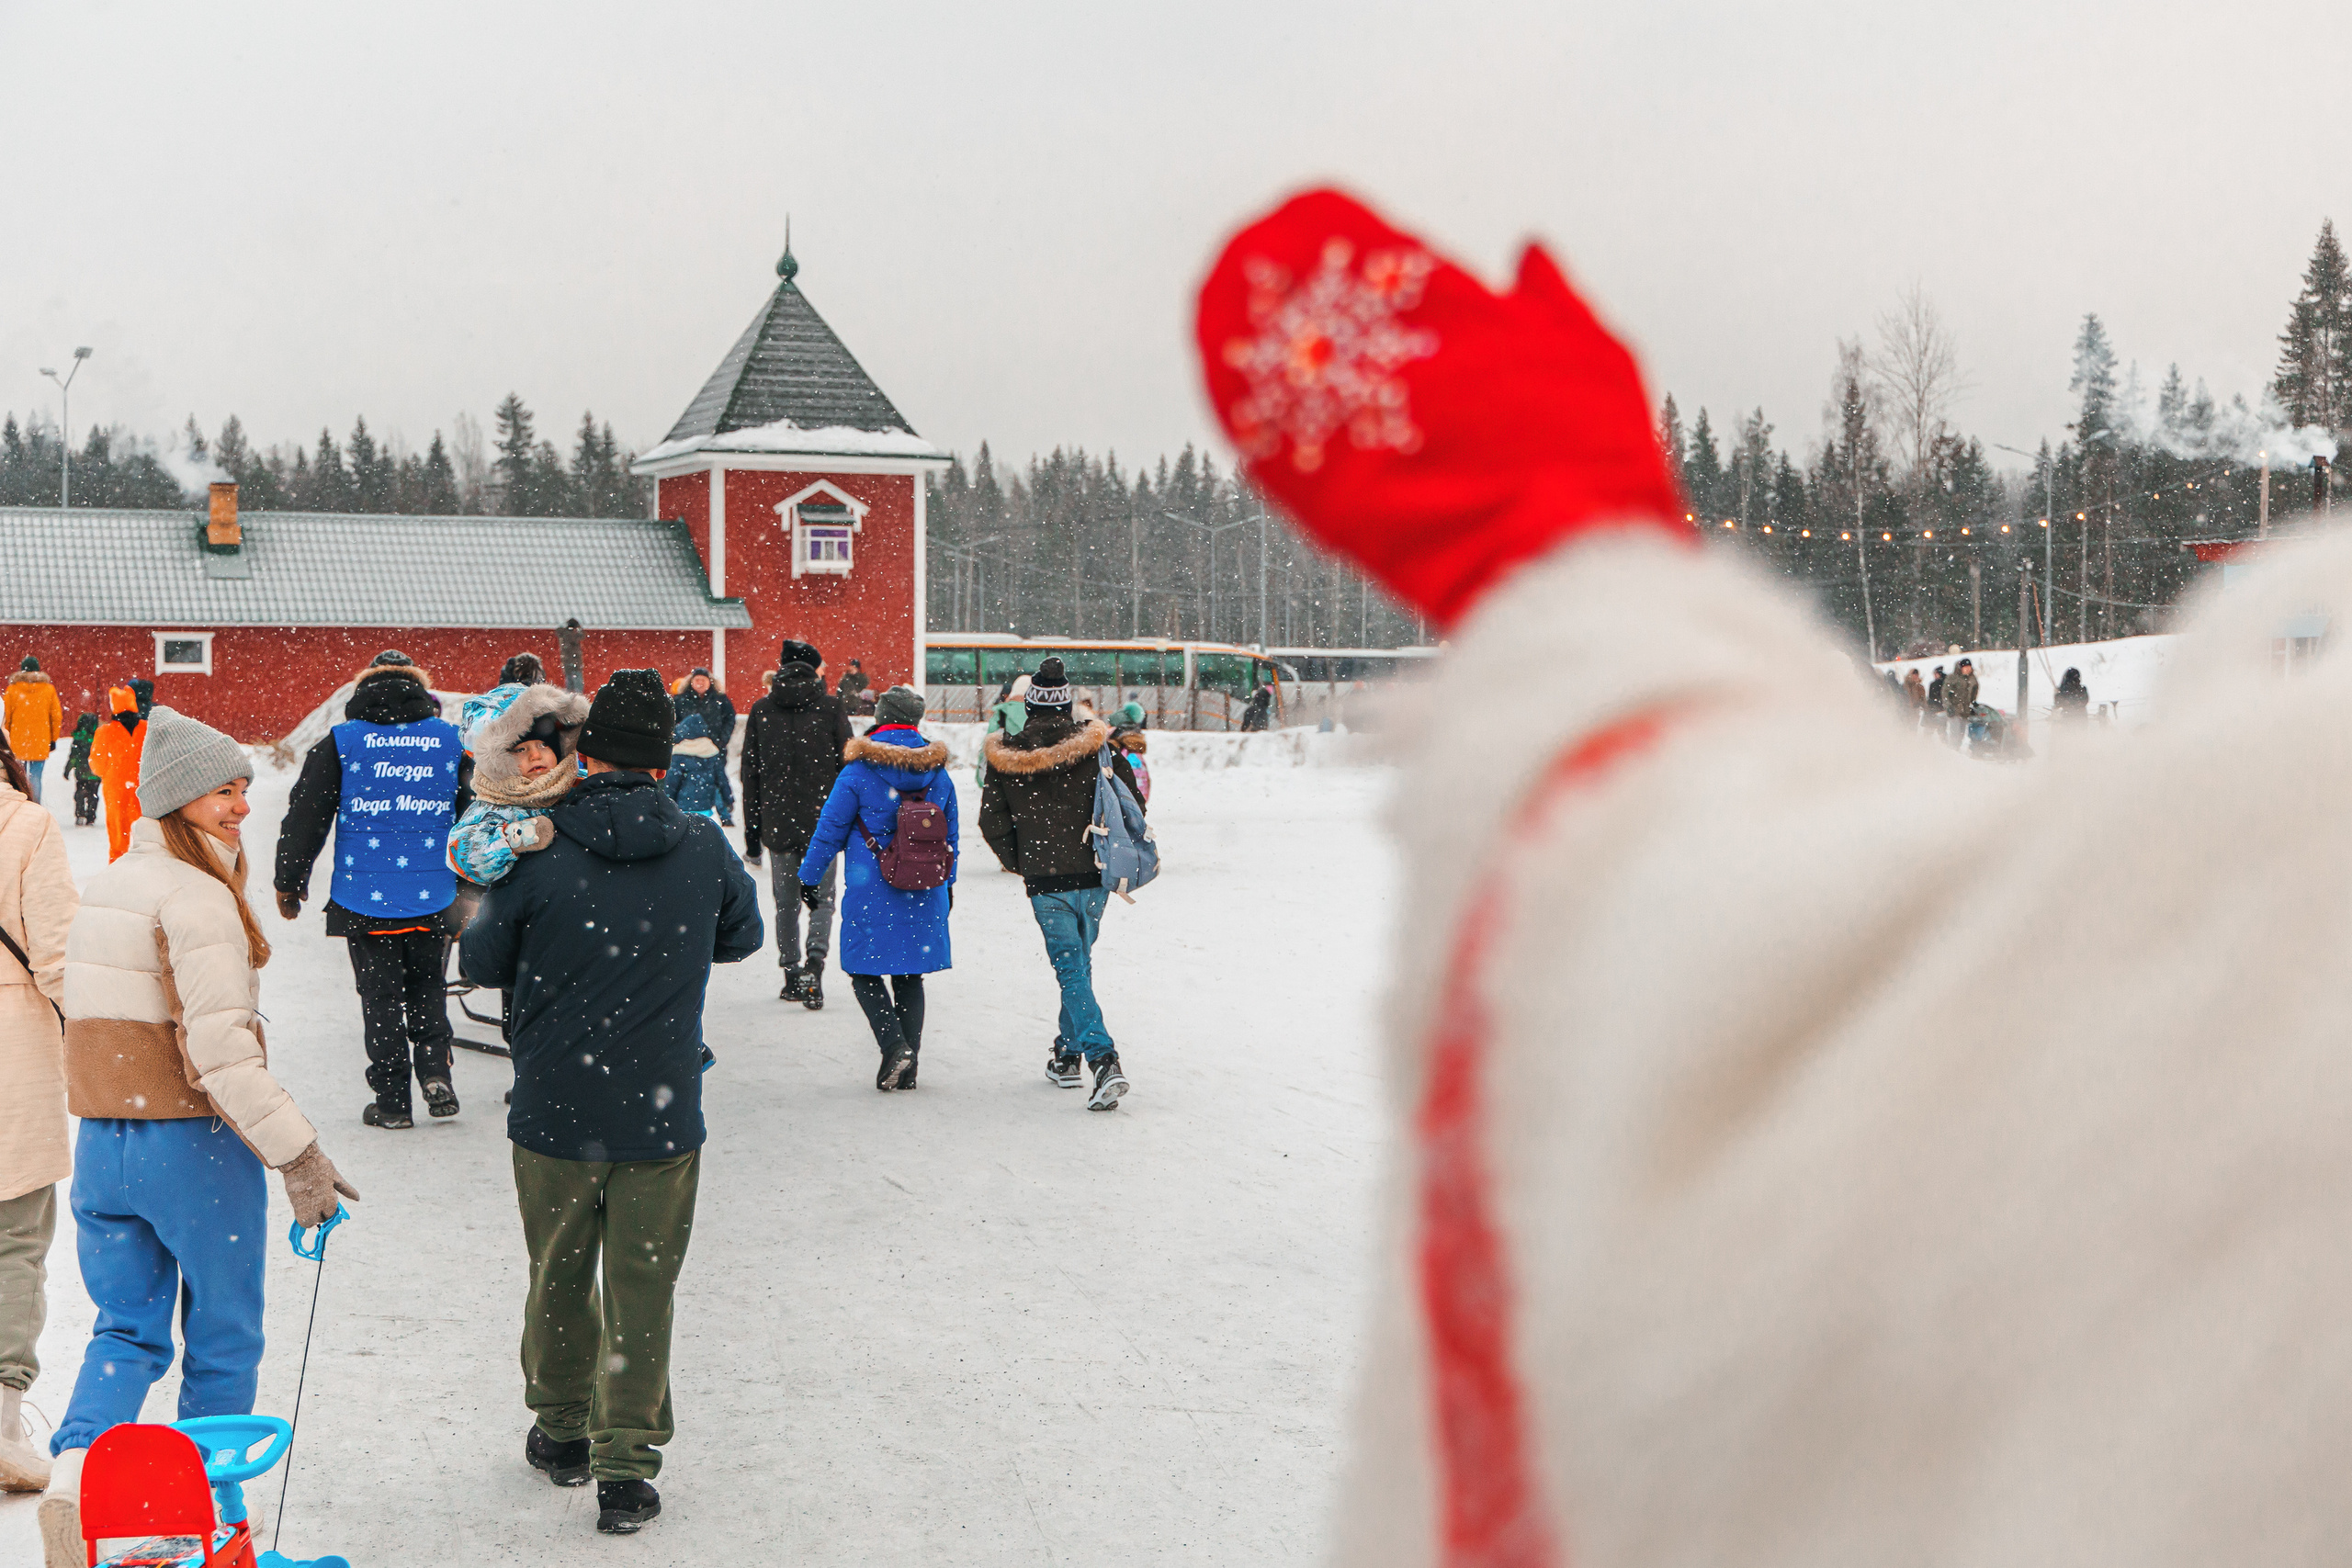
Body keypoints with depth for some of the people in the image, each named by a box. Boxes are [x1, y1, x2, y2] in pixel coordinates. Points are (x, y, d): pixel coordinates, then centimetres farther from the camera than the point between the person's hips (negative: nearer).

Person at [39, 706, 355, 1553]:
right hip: (194, 1143, -7)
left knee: (127, 1329, 14)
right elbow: (220, 1053, -22)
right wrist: (299, 1155, -18)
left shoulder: (107, 886, 11)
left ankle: (75, 1470, -8)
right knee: (223, 1338, 9)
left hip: (101, 1141, 7)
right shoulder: (198, 898, -16)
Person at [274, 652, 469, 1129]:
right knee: (428, 989, 19)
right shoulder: (451, 741, 4)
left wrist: (289, 882, 13)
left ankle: (392, 1101, 8)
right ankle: (435, 1072, 4)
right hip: (433, 899, 2)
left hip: (365, 900, -2)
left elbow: (305, 818, 1)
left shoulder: (340, 743, -1)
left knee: (380, 997, 6)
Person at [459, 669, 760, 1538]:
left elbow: (481, 963, 1)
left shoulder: (536, 854, -12)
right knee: (642, 1288, 8)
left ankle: (562, 1430, 34)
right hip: (662, 1116, 0)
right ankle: (626, 1465, 8)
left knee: (560, 1276, 18)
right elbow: (740, 937, 12)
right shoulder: (704, 848, -6)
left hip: (554, 1113, 0)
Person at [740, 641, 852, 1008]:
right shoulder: (830, 708, -4)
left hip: (778, 824, 2)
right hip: (824, 824, -2)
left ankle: (792, 976, 14)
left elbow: (751, 777, 6)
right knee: (822, 898, 6)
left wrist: (753, 837, 11)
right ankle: (815, 962, -16)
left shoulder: (761, 711, 4)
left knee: (786, 904, 13)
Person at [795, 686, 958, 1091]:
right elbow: (951, 834, 13)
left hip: (871, 891, -4)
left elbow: (830, 830, -4)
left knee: (864, 971, 7)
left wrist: (809, 879, 7)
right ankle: (908, 1066, 12)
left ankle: (894, 1046, -13)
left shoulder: (859, 772, -10)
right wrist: (947, 883, 26)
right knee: (909, 976, 13)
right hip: (924, 892, 4)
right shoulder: (938, 773, 3)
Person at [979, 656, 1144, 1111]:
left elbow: (993, 823, 1)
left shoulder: (1006, 756, -3)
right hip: (1094, 877, 2)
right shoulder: (1097, 746, -2)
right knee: (1078, 961, 20)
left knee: (1072, 971, -2)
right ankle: (1067, 1055, 30)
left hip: (1045, 883, -2)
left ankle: (1103, 1059, -20)